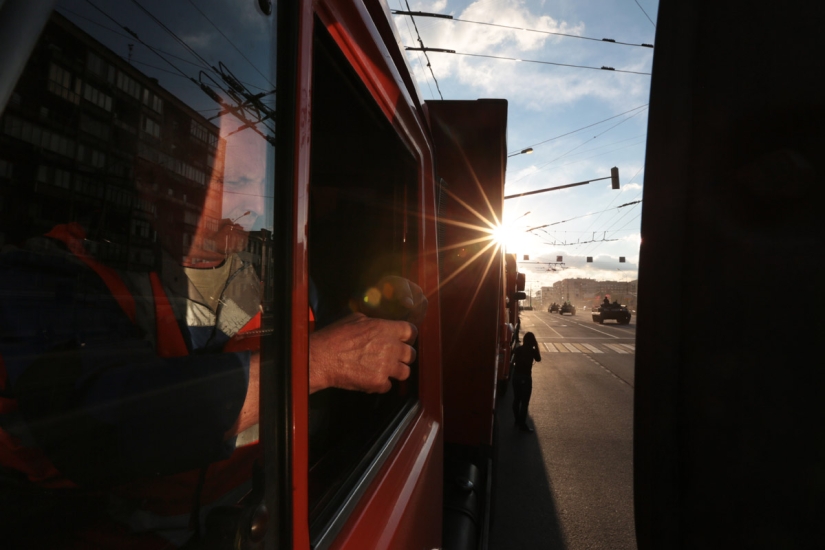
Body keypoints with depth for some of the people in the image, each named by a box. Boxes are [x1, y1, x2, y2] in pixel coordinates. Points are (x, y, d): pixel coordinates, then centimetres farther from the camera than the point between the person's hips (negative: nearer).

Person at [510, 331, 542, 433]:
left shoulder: (518, 349, 1)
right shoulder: (532, 351, -14)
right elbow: (538, 359, 4)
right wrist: (536, 346, 0)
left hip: (516, 376, 6)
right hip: (525, 377, -6)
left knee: (516, 400, 15)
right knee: (525, 402, 2)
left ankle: (518, 420, 27)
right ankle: (522, 424, 7)